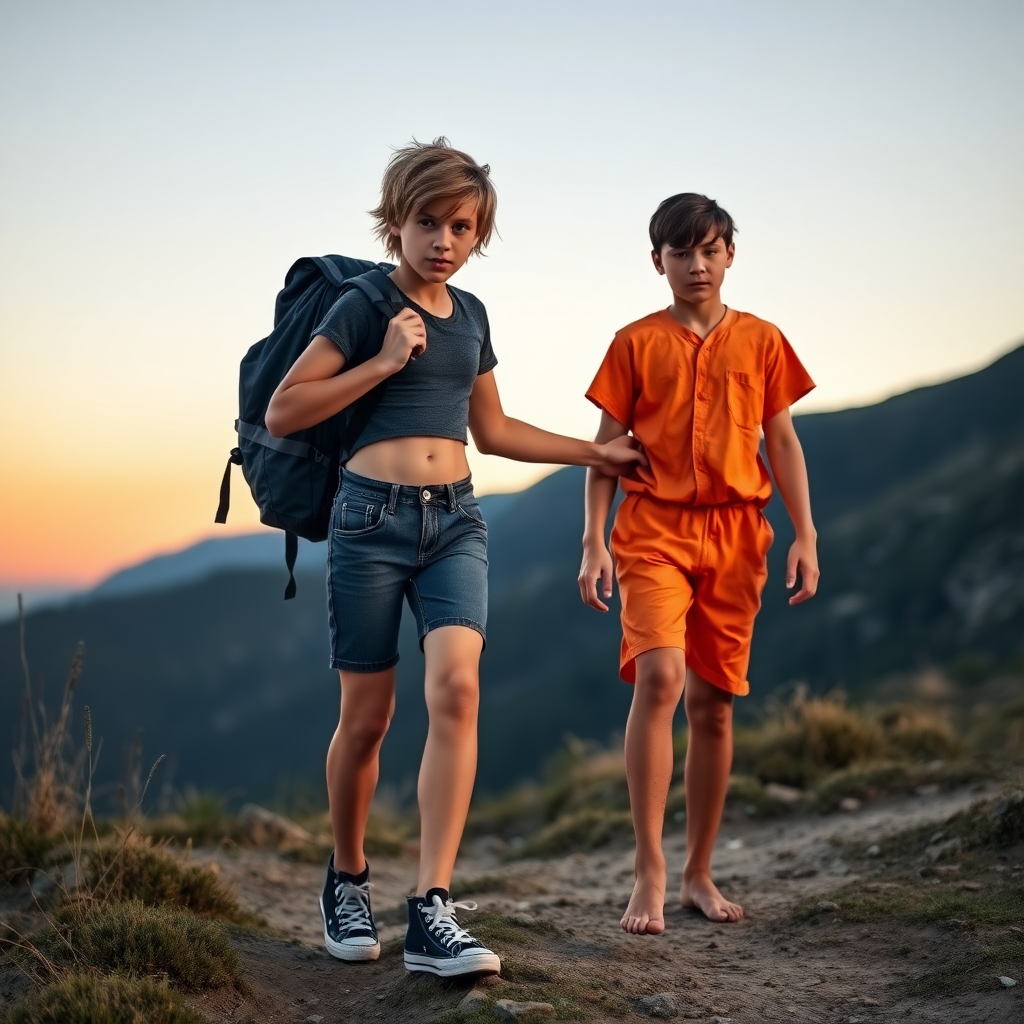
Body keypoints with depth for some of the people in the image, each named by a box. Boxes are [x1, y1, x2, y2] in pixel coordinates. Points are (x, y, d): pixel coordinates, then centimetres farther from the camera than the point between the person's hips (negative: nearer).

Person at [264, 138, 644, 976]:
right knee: (368, 715, 3)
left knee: (456, 688, -17)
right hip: (372, 518, -4)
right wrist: (382, 363, -12)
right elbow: (282, 414, -6)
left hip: (455, 521, 4)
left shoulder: (470, 315, 14)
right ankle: (347, 881, 27)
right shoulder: (364, 308, -2)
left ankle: (433, 911, -17)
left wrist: (595, 453, 28)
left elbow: (493, 430, 25)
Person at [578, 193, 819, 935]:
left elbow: (783, 442, 11)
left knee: (714, 703, 5)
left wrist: (805, 534, 2)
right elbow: (607, 445, 5)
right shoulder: (636, 343, 5)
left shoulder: (761, 342, 10)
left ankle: (699, 875, 17)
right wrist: (594, 541, -4)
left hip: (735, 534, 2)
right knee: (659, 677, -22)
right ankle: (650, 873, -16)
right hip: (654, 527, -2)